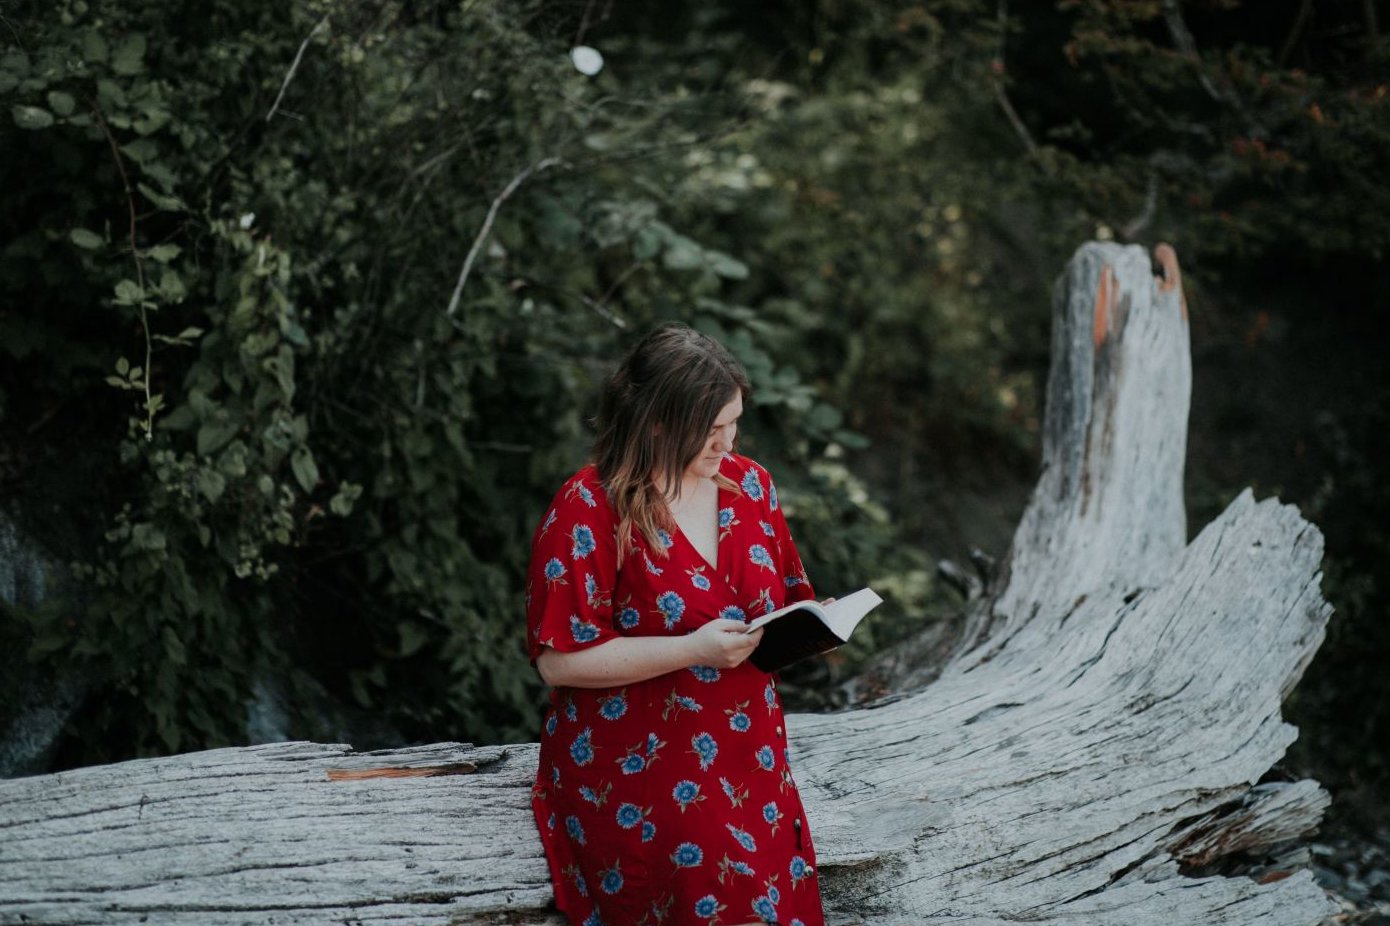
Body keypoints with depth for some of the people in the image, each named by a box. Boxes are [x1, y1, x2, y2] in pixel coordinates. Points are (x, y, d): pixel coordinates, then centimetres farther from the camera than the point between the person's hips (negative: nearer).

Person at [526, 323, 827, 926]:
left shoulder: (748, 484, 5)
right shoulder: (588, 510, -13)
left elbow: (785, 599, 18)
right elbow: (560, 660, -15)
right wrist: (694, 650, -22)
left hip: (747, 763, 6)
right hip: (632, 781, -5)